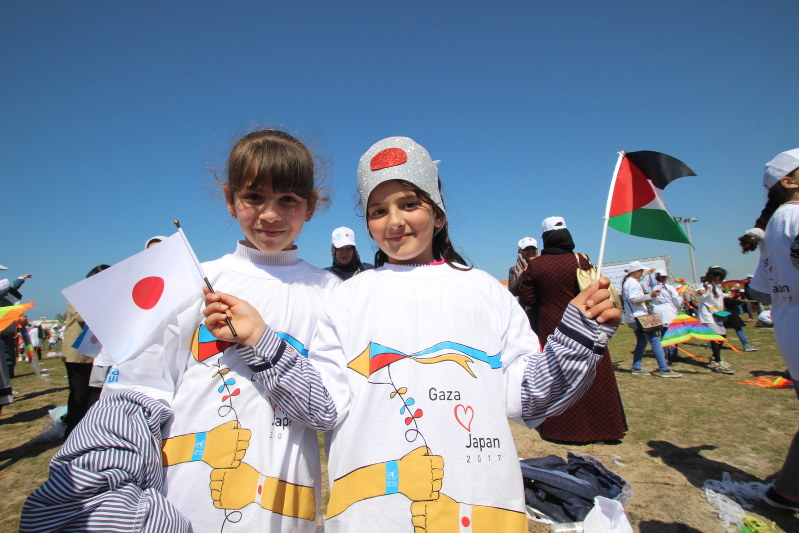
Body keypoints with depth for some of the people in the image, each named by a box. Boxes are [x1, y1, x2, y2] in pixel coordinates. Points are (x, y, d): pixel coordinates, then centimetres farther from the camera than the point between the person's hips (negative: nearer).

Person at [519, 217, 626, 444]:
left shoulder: (534, 265, -5)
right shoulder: (580, 260, -6)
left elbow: (527, 300, -4)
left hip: (550, 329, 1)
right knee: (593, 379, 10)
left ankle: (558, 427, 20)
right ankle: (601, 426, 22)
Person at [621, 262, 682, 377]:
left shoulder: (628, 281, 17)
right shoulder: (632, 282, -14)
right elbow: (634, 298, -26)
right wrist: (650, 295, -27)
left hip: (635, 318, 11)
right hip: (638, 317, -11)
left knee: (641, 342, 13)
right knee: (655, 340, -10)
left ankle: (636, 368, 15)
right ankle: (664, 369, -10)